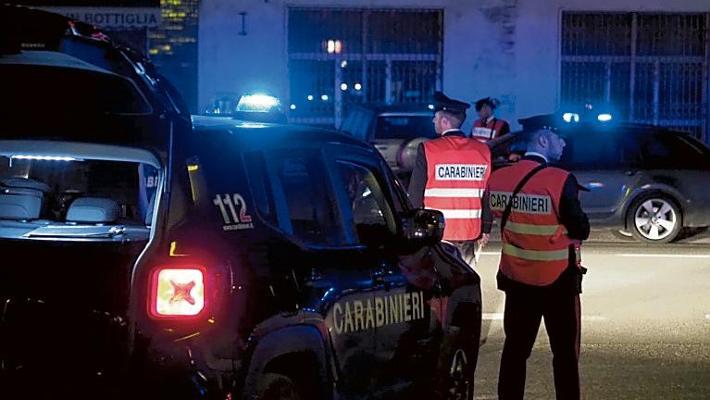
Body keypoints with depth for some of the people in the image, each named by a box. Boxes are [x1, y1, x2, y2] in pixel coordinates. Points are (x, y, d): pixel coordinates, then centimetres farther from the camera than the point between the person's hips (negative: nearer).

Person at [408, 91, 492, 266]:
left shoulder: (428, 150, -9)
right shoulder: (483, 151, 3)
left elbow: (415, 195, -5)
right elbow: (488, 197, 7)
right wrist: (485, 230, 14)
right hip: (470, 233, 3)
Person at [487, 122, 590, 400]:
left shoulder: (498, 178, -4)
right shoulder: (560, 181, -20)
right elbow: (581, 230, -14)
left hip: (516, 278, 5)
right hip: (557, 281, -5)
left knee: (515, 348, 13)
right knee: (565, 352, 6)